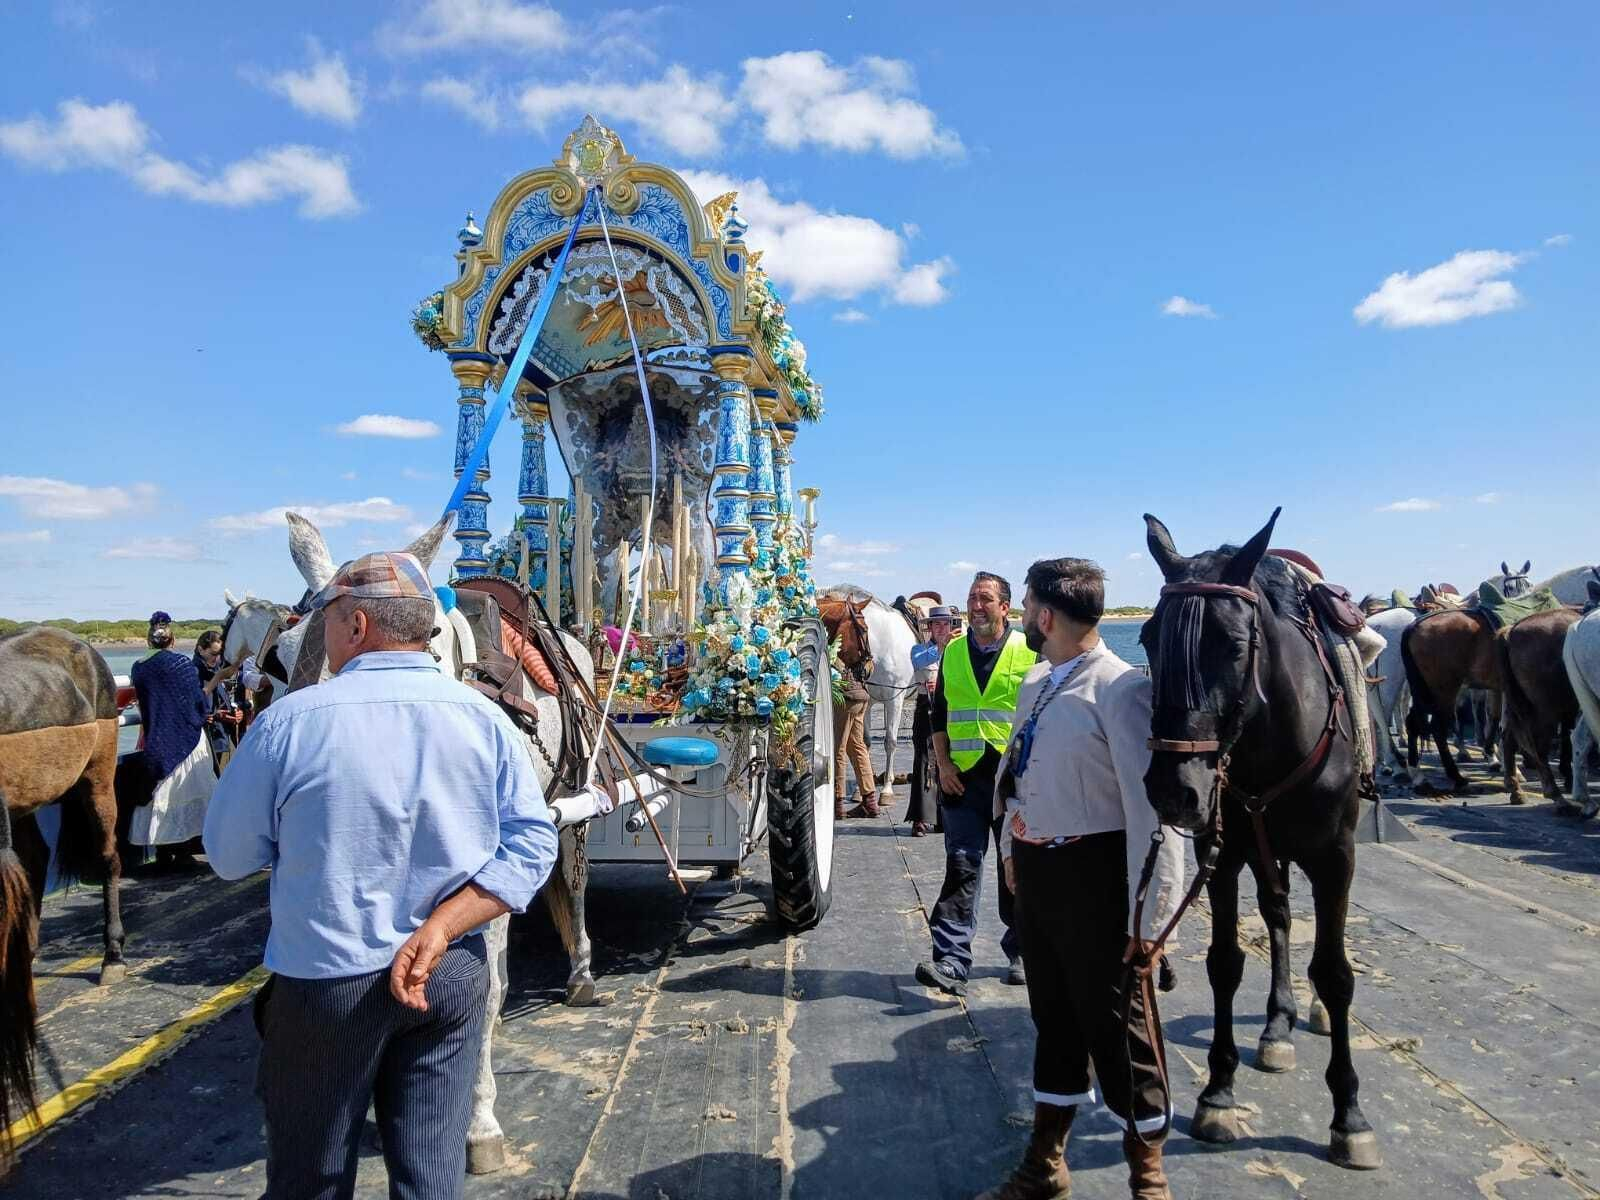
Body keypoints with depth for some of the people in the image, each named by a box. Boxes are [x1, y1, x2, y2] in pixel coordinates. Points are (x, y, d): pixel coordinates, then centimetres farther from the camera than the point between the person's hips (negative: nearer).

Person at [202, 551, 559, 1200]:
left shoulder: (287, 721, -15)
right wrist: (438, 931, -12)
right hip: (453, 976, 3)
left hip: (323, 983, -2)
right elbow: (533, 844, -10)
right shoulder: (486, 719, -6)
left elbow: (229, 856, -3)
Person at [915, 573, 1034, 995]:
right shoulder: (953, 652, 9)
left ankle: (1021, 953, 27)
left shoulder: (1030, 651, -2)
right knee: (961, 869, -3)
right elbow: (938, 714, 12)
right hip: (962, 779, 2)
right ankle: (951, 963, -4)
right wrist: (943, 764, 2)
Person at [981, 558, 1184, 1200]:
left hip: (1090, 874, -7)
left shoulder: (1121, 690, -21)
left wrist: (1148, 913, -21)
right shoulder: (1035, 683, 5)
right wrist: (1012, 848, 19)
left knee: (1113, 1025, 10)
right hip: (1034, 867, 8)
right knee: (1052, 1015, 21)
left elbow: (1151, 809, -23)